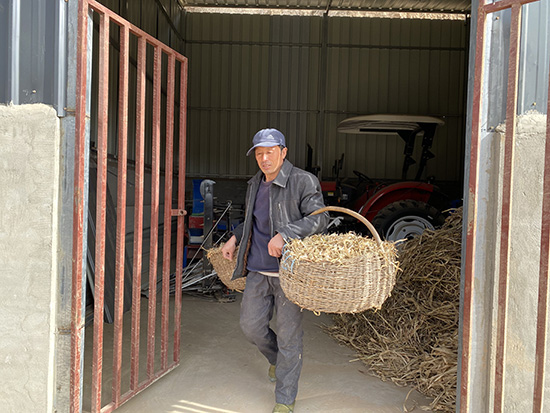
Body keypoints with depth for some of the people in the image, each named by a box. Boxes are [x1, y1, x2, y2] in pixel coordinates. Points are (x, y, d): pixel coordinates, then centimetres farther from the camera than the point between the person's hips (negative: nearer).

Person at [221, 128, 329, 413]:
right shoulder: (254, 184, 13)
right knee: (250, 325, 10)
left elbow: (319, 218, -20)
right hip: (258, 270, 6)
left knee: (289, 334, 1)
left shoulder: (303, 181, -9)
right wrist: (234, 238, 13)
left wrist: (284, 234, -31)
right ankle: (276, 360, 42)